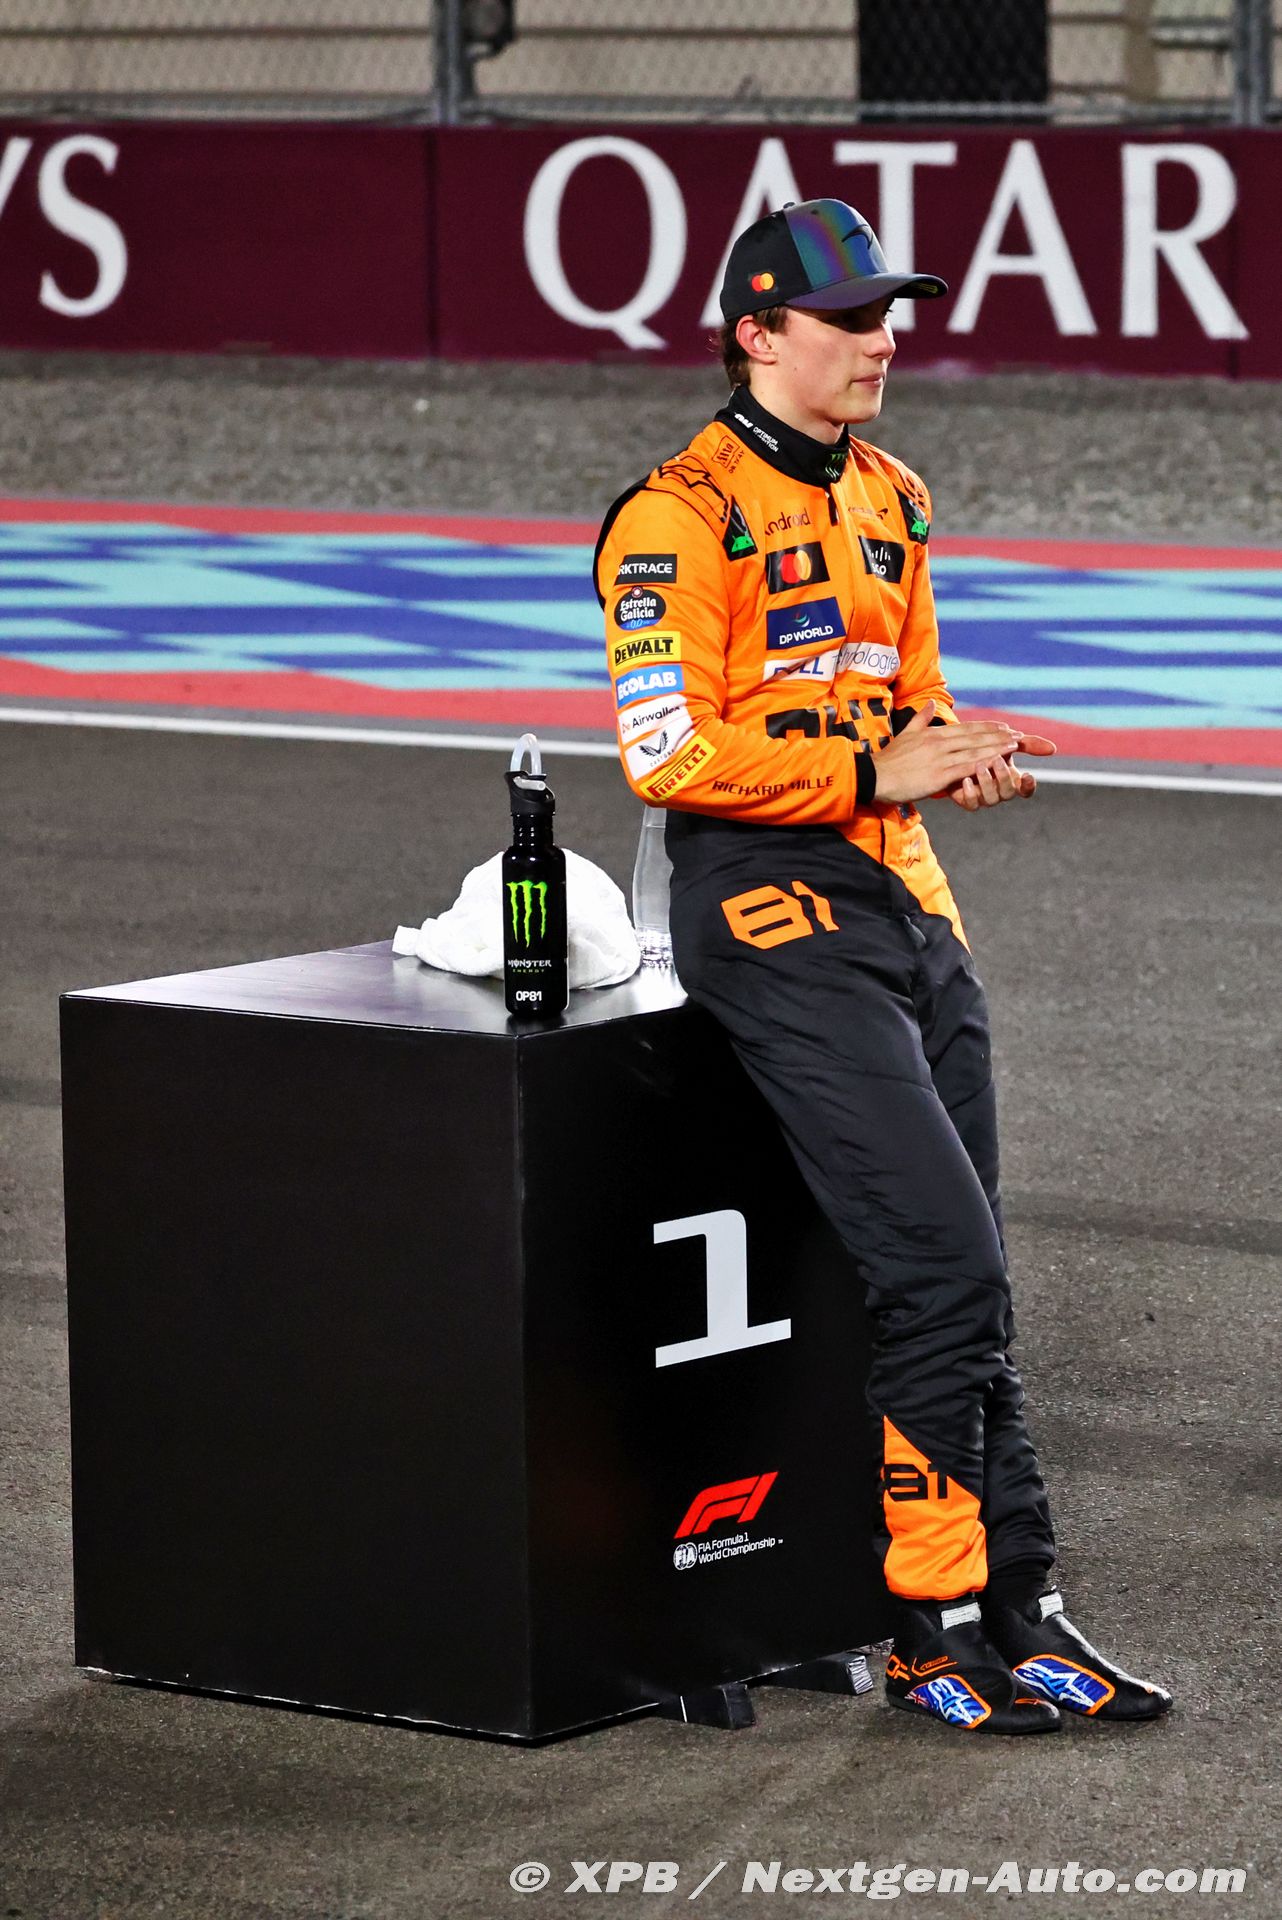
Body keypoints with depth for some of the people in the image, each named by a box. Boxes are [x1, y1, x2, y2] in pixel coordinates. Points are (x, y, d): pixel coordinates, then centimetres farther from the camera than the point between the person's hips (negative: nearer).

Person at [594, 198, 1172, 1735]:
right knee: (945, 1269, -12)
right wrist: (875, 768, -19)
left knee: (963, 1281, 10)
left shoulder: (887, 499, 16)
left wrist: (955, 748, 3)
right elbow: (670, 753, -18)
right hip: (774, 914, -8)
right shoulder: (680, 517, -11)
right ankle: (935, 1630, -2)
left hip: (907, 906, 8)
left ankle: (1018, 1615, 16)